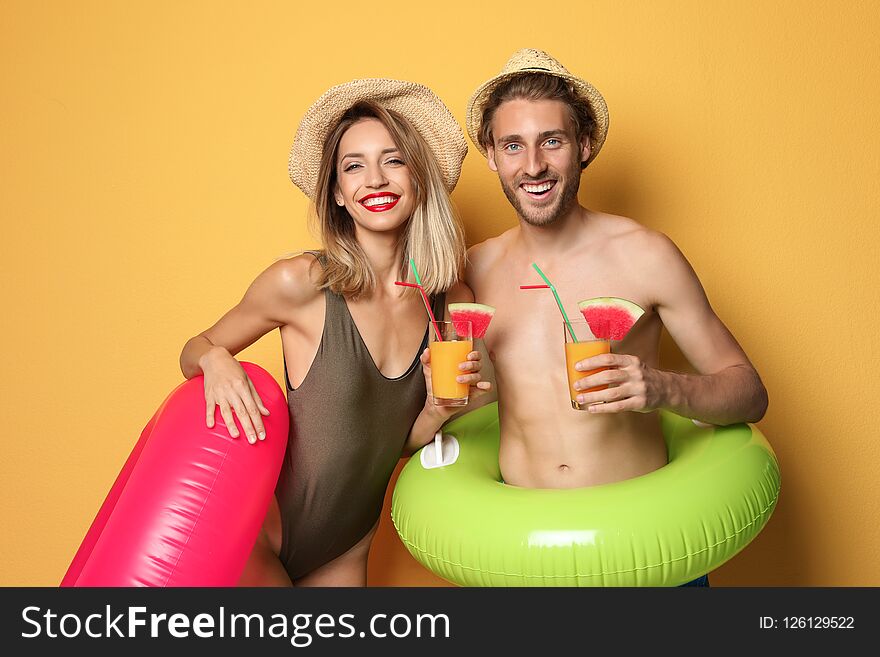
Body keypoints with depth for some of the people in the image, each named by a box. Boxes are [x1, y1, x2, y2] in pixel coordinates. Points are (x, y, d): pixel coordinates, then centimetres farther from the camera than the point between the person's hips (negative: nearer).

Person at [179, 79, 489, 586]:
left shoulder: (452, 302, -7)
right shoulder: (300, 283, -19)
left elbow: (398, 441, 3)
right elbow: (195, 351, -2)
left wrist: (439, 410, -17)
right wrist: (215, 361, -24)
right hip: (259, 543, -4)